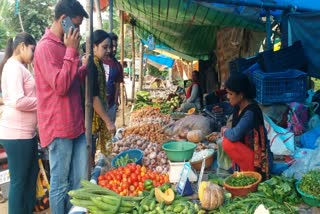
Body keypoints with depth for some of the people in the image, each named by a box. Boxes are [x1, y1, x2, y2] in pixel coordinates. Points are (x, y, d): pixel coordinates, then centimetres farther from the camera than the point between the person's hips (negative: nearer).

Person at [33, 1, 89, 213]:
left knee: (80, 181, 13)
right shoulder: (46, 47, -12)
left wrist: (85, 66, 8)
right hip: (59, 127, -8)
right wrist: (72, 51, -17)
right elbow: (60, 86, -20)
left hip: (76, 123, 8)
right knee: (60, 184, 4)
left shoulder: (63, 45, 15)